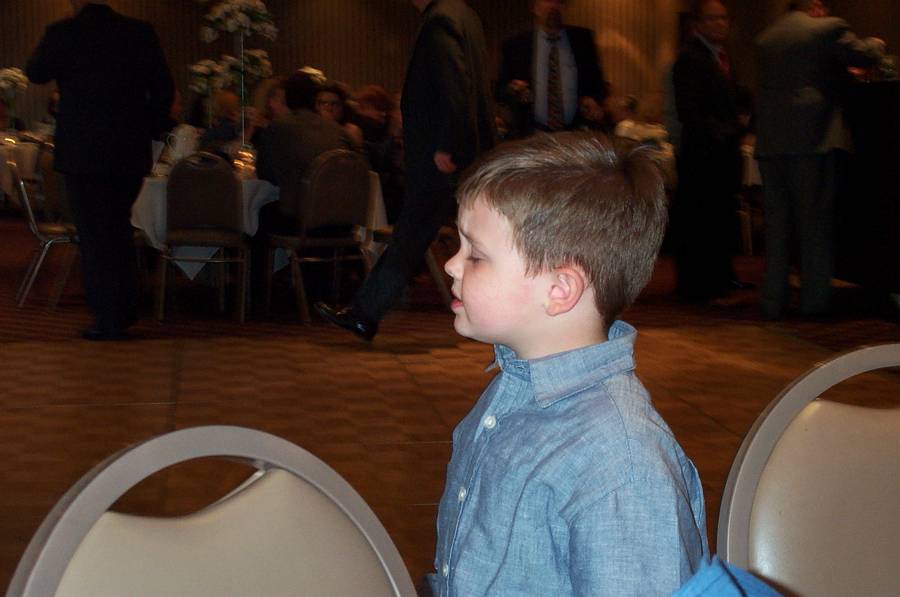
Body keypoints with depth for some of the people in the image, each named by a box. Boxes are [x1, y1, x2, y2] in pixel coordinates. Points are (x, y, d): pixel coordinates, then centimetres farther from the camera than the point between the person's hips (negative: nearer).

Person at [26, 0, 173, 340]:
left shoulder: (63, 33, -9)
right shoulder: (141, 33, -1)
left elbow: (35, 73, 7)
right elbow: (164, 88, 3)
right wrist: (151, 131, 13)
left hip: (82, 153, -4)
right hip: (132, 153, 4)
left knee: (94, 237, 3)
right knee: (119, 228, 20)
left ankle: (108, 321, 4)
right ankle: (126, 308, 23)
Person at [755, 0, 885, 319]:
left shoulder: (765, 38, 14)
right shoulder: (828, 28, -2)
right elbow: (864, 56, -2)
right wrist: (876, 44, 22)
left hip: (769, 141, 5)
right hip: (812, 138, -4)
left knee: (776, 222, 9)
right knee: (815, 221, 3)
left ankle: (773, 301, 9)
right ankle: (814, 299, 5)